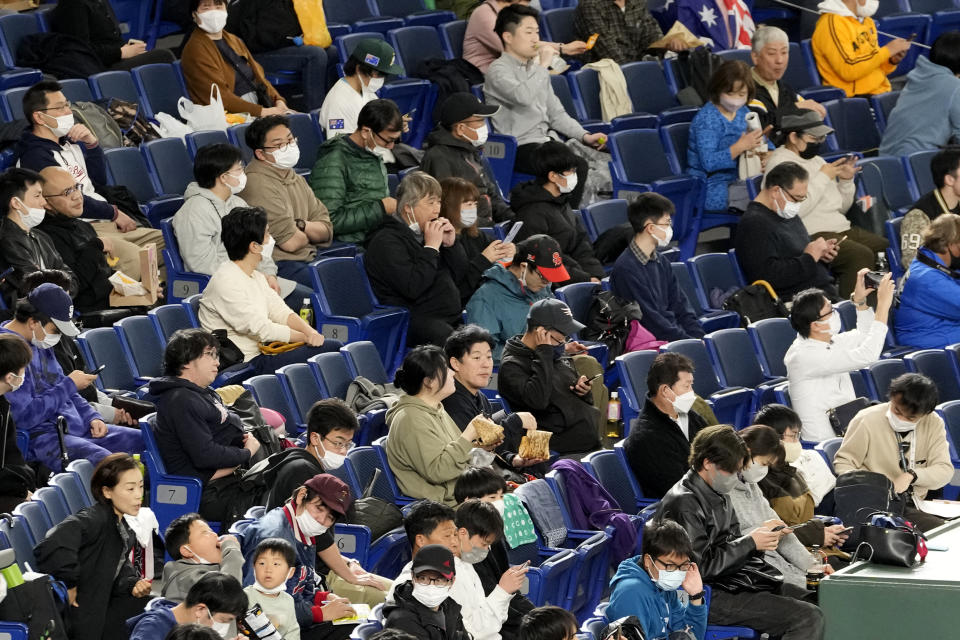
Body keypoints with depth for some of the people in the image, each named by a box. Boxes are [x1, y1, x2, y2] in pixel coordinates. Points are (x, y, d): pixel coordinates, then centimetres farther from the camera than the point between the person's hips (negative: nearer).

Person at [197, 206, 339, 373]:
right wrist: (305, 337, -12)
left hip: (261, 352, 10)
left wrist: (309, 330, -7)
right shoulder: (226, 283, -18)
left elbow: (281, 312, 13)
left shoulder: (256, 277, 15)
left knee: (334, 346, 1)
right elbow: (261, 329, -20)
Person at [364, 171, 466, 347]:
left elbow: (461, 273, 21)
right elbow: (412, 288, -20)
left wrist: (451, 244, 4)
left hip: (450, 317, 8)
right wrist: (431, 248, -14)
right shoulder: (386, 241, -8)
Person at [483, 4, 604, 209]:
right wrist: (543, 66, -14)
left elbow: (556, 113, 21)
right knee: (577, 166, -29)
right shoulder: (498, 69, -6)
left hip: (544, 142, 8)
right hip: (520, 148, -8)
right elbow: (523, 96, -27)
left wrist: (584, 136, 6)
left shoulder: (535, 68, 20)